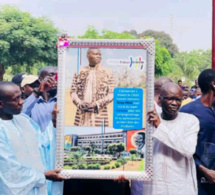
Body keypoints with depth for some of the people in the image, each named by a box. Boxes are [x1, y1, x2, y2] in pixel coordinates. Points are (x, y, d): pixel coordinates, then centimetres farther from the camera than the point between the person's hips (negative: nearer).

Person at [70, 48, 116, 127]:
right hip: (81, 114, 2)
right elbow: (73, 91, 11)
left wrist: (97, 104, -11)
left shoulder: (107, 72, 5)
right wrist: (79, 103, -8)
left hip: (99, 114, -2)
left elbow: (112, 94, 0)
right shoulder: (80, 72, 11)